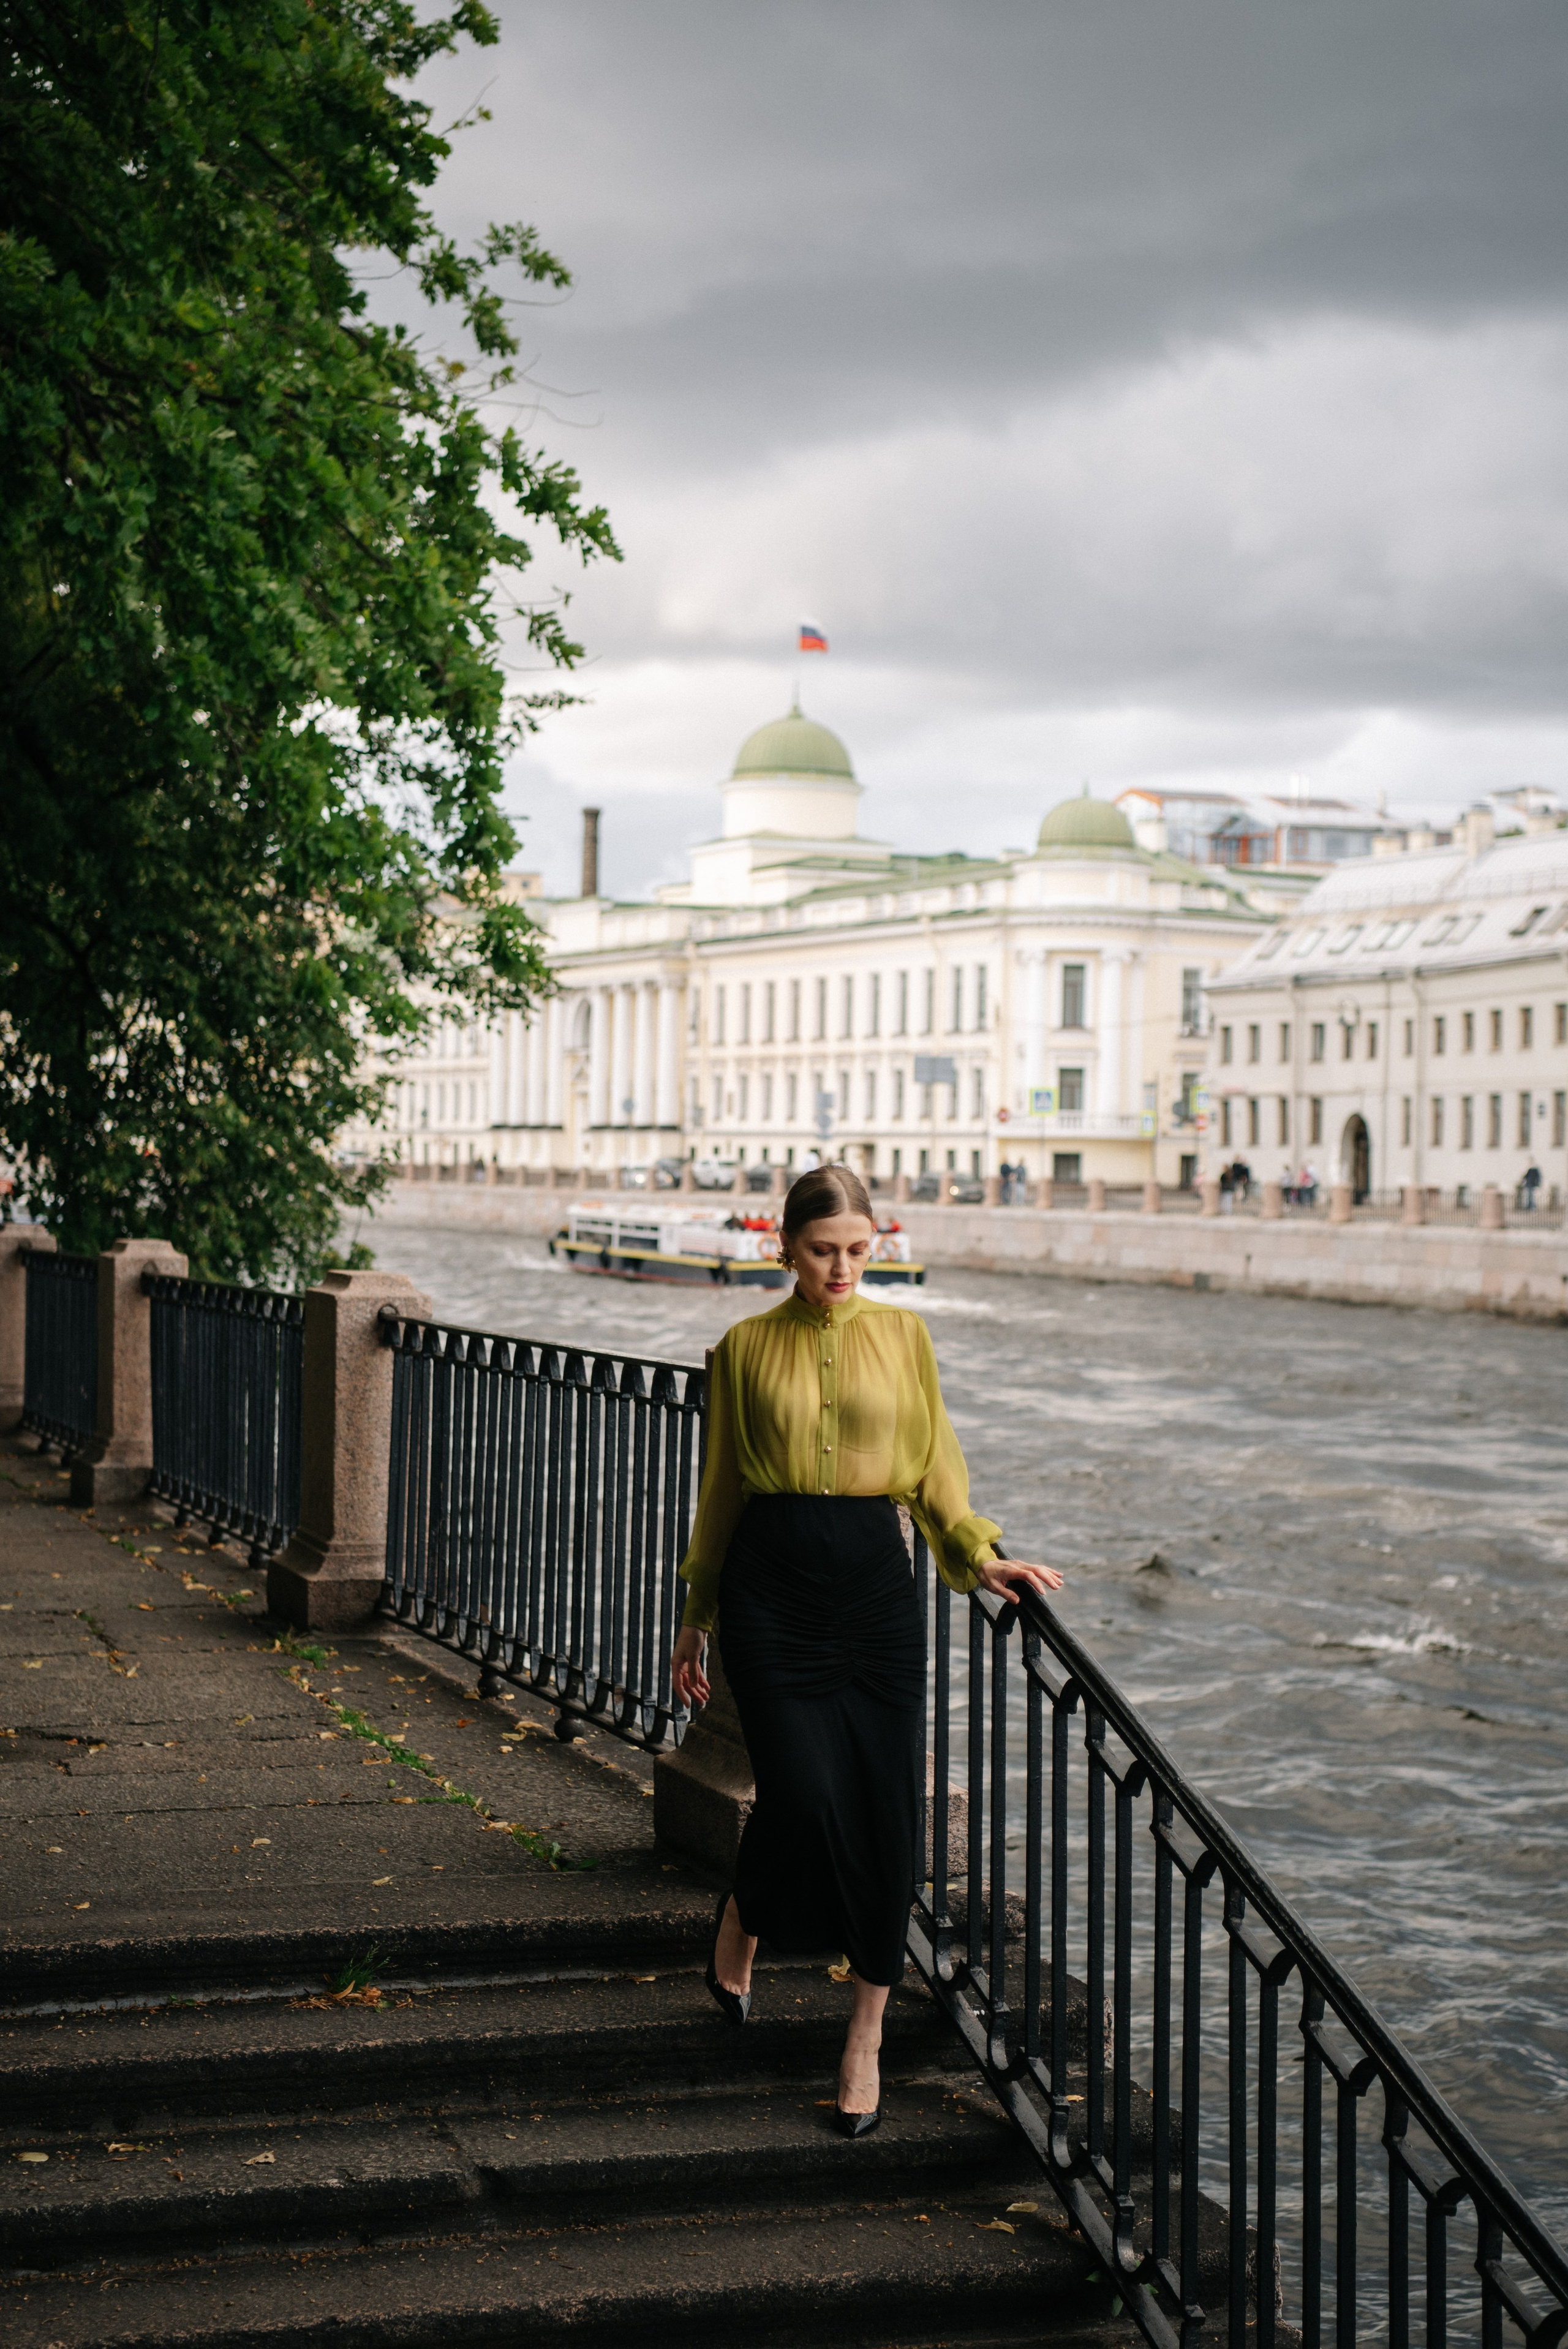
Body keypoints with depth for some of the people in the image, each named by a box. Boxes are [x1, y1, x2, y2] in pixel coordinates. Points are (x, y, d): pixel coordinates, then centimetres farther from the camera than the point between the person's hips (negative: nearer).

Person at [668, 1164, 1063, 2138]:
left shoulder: (903, 1336, 7)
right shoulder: (747, 1347, 5)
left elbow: (934, 1465, 12)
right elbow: (722, 1484, 10)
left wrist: (979, 1553, -5)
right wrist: (696, 1619, 13)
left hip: (876, 1582, 1)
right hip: (771, 1583, -1)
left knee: (886, 1810, -1)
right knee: (804, 1792, -12)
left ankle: (867, 2038, 12)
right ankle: (740, 1927, 22)